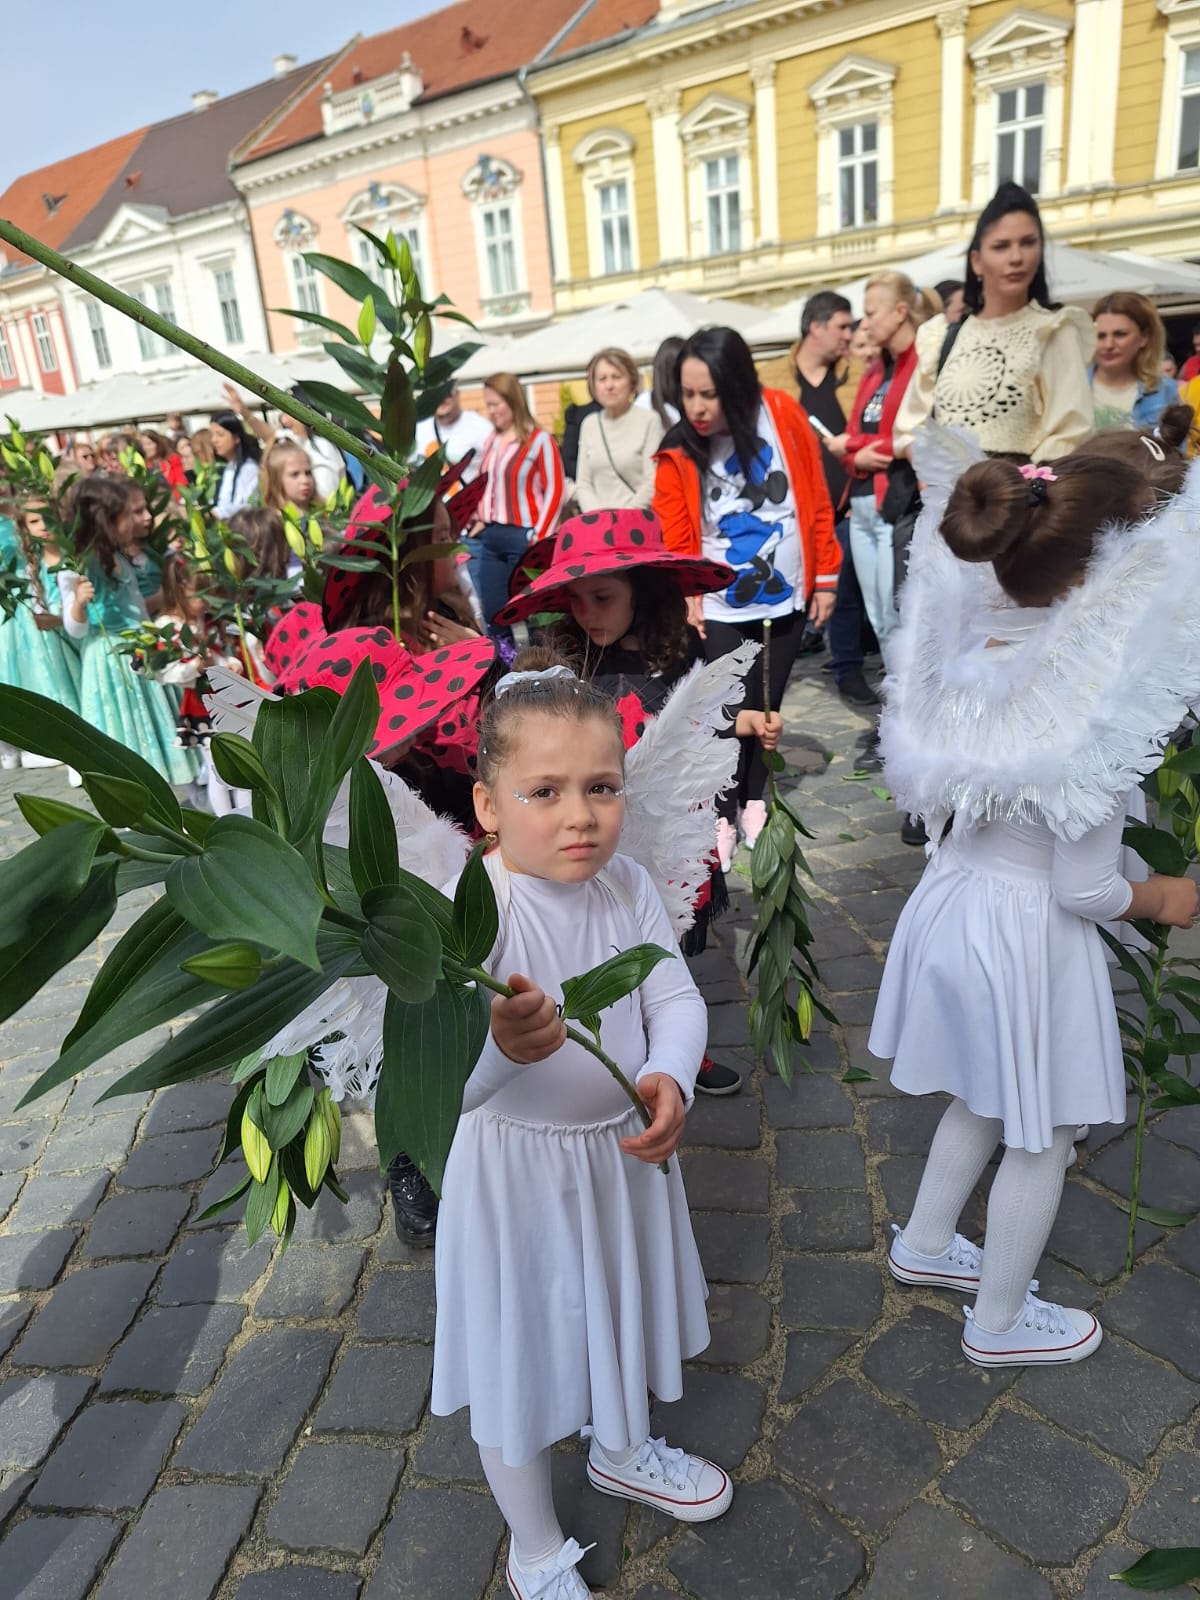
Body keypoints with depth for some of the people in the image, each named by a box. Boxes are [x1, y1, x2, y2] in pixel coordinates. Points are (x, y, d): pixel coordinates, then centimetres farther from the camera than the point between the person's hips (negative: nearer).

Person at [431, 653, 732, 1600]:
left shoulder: (628, 884, -12)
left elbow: (676, 998, -11)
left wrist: (668, 1078, -32)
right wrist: (499, 1048, -60)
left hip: (624, 1150, 6)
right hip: (517, 1168, -5)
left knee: (621, 1313, 30)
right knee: (520, 1357, 17)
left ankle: (622, 1452, 64)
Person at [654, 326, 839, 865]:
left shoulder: (783, 415, -9)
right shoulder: (678, 454, -12)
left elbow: (816, 498, -1)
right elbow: (678, 539, -7)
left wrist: (826, 576, 1)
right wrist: (685, 597, -19)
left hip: (787, 598, 2)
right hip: (723, 608, -2)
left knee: (767, 705, 12)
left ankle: (754, 801, 31)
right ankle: (723, 816, 14)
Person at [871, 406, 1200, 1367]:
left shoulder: (969, 660, -9)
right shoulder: (1101, 713, -27)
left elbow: (932, 796, 2)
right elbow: (1086, 889, -19)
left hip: (952, 901, 7)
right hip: (1032, 935, -6)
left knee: (982, 1101, 29)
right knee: (1041, 1137, 17)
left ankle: (925, 1243, 48)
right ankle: (1001, 1322, 37)